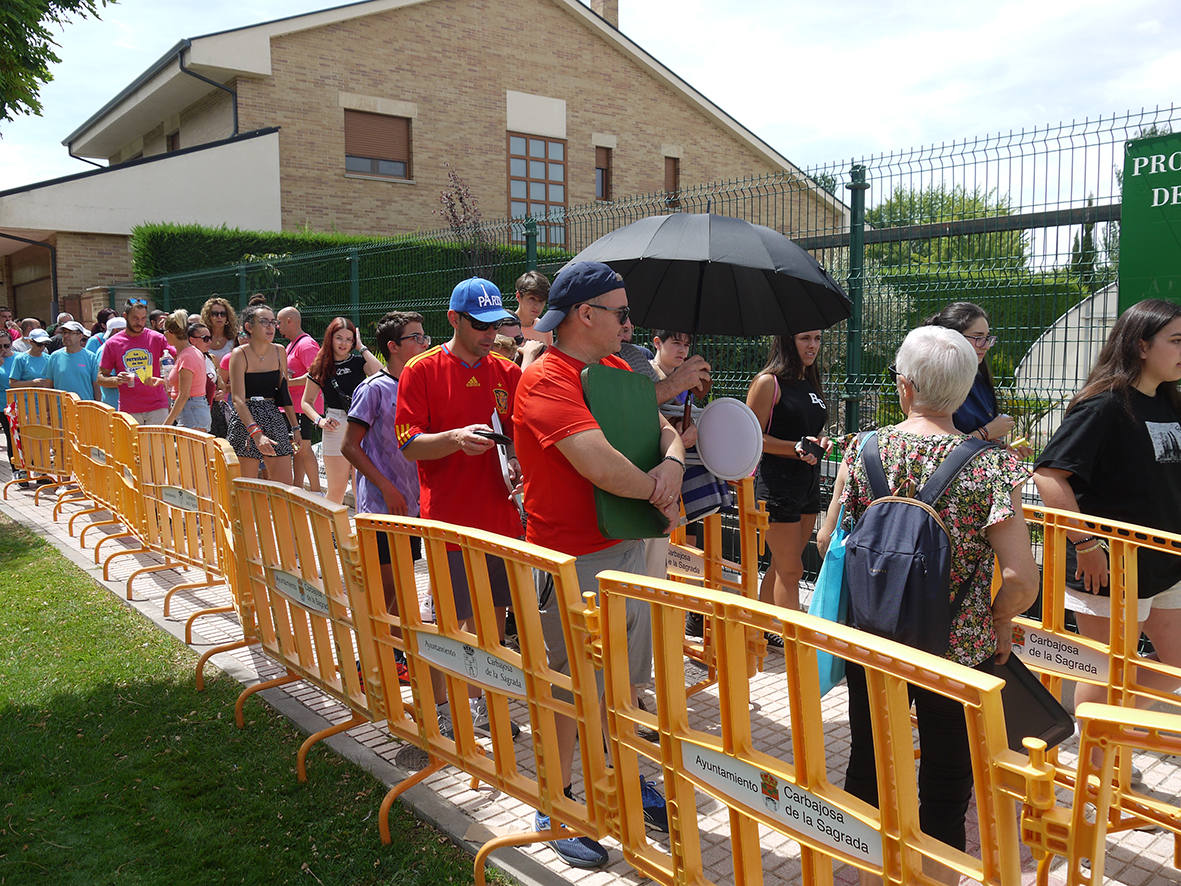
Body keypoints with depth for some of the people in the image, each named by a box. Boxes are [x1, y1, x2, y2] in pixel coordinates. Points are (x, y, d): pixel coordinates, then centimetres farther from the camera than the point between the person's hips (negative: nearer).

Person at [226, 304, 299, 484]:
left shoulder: (279, 352, 7)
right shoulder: (240, 354, -9)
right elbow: (238, 399, -18)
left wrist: (295, 427, 12)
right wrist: (256, 433, -31)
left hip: (275, 418, 4)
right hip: (246, 421, -4)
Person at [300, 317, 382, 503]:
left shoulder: (359, 360, 5)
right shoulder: (320, 367, 6)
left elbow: (379, 374, -17)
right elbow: (306, 402, 12)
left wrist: (362, 348, -8)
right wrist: (319, 420, -7)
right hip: (335, 428, 0)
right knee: (336, 490, 2)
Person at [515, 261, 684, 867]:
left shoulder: (618, 370, 10)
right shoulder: (545, 380, -18)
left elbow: (663, 427, 12)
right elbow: (602, 466, -28)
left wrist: (672, 462, -12)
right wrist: (658, 491, -11)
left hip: (629, 548, 8)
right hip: (574, 563, -7)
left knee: (625, 682, 19)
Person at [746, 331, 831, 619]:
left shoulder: (811, 383, 14)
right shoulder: (768, 382, -10)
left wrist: (821, 443, 2)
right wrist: (796, 448, -22)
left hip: (809, 482, 8)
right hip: (777, 484, -8)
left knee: (782, 566, 15)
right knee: (790, 570, -3)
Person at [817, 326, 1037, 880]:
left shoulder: (864, 450, -9)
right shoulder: (991, 465, -15)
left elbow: (826, 542, -2)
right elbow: (1021, 578, -19)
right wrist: (998, 623, 1)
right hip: (960, 649, -2)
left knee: (867, 760, 21)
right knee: (946, 779, 15)